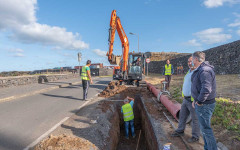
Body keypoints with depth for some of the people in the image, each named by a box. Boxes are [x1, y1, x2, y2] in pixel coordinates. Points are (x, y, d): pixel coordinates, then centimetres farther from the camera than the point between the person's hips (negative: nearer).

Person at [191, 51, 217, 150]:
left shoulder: (205, 70, -22)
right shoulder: (200, 70, 12)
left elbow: (206, 89, -34)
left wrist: (199, 101, -22)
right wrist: (195, 100, 16)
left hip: (204, 105, -10)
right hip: (200, 103, 10)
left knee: (205, 129, 2)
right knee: (204, 127, 21)